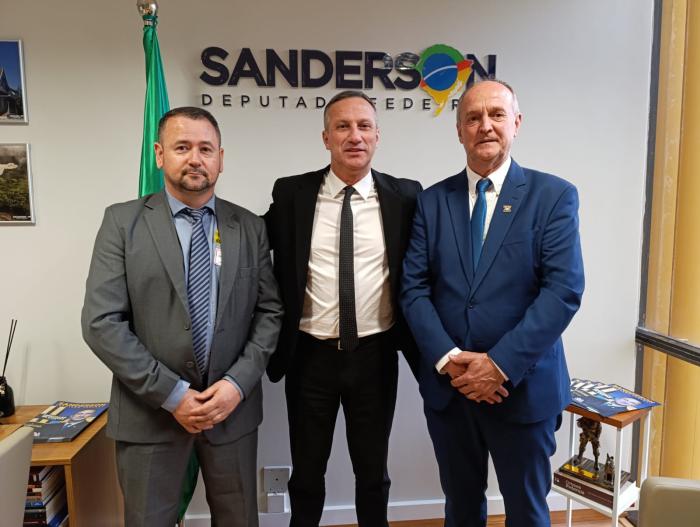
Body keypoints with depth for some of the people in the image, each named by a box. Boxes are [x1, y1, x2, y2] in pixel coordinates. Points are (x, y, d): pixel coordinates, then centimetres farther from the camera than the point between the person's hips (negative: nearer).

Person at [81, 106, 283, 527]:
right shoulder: (123, 221, -4)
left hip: (232, 404, 2)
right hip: (150, 410, -1)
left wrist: (238, 382, -11)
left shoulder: (250, 227, 2)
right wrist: (171, 393, -14)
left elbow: (270, 312, 1)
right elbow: (101, 322, -10)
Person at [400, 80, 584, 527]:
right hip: (446, 386, 2)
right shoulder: (433, 200, 3)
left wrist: (501, 364, -19)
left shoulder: (554, 196, -4)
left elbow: (564, 290, -13)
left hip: (523, 386, -2)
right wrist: (447, 359, -14)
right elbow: (414, 288, -2)